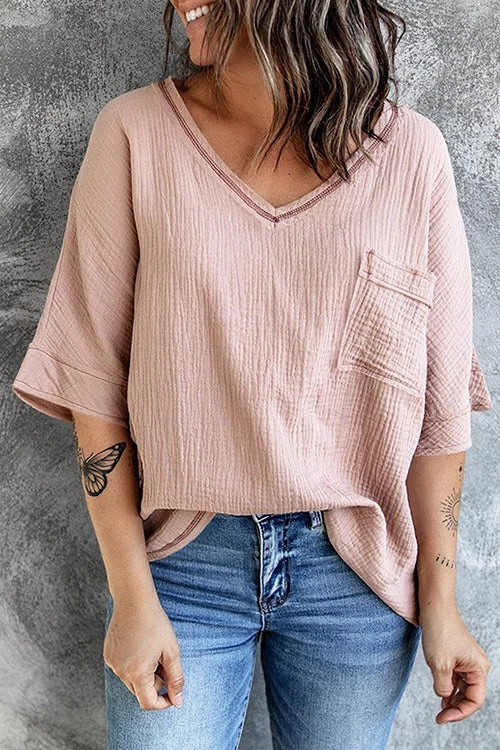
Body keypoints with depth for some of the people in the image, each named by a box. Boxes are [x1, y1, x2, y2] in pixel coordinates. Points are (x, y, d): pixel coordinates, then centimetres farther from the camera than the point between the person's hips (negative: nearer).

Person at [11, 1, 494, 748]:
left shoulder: (411, 153, -5)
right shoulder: (137, 133, -7)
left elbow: (438, 402, -2)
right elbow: (92, 375, -6)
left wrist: (439, 599, 1)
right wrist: (132, 594, -6)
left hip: (355, 572, 1)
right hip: (182, 557, 0)